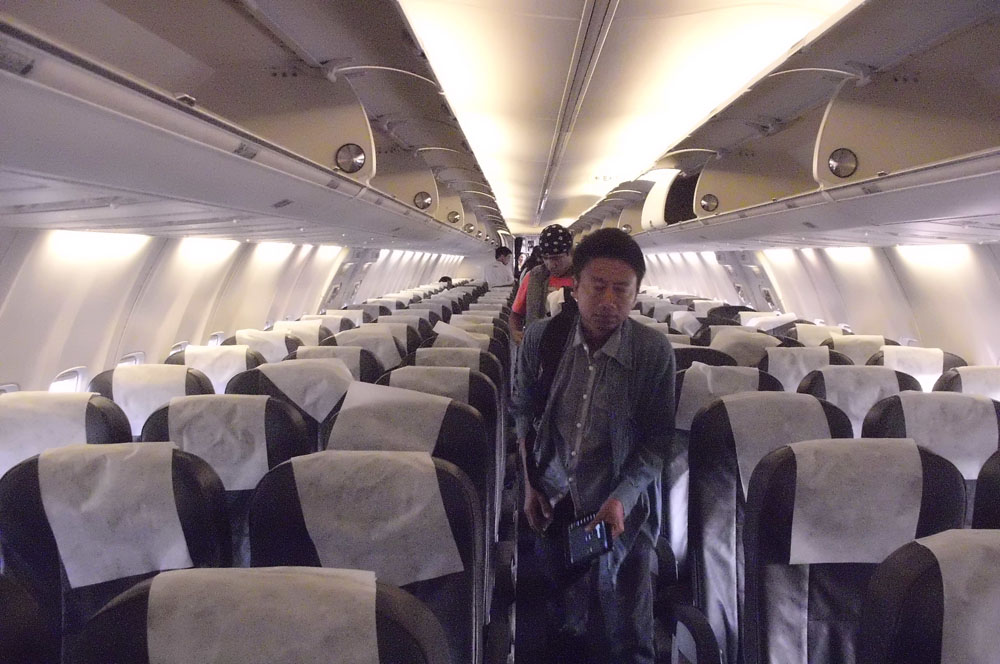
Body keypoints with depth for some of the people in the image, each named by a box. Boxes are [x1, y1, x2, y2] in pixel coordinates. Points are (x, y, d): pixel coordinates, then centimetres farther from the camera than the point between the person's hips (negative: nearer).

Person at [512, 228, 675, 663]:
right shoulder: (541, 338, -10)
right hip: (553, 501, 2)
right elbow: (523, 412, 4)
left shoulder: (654, 352, -17)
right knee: (559, 620, 21)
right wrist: (530, 483, 4)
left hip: (622, 508, -2)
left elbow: (658, 440, -9)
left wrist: (622, 498, -18)